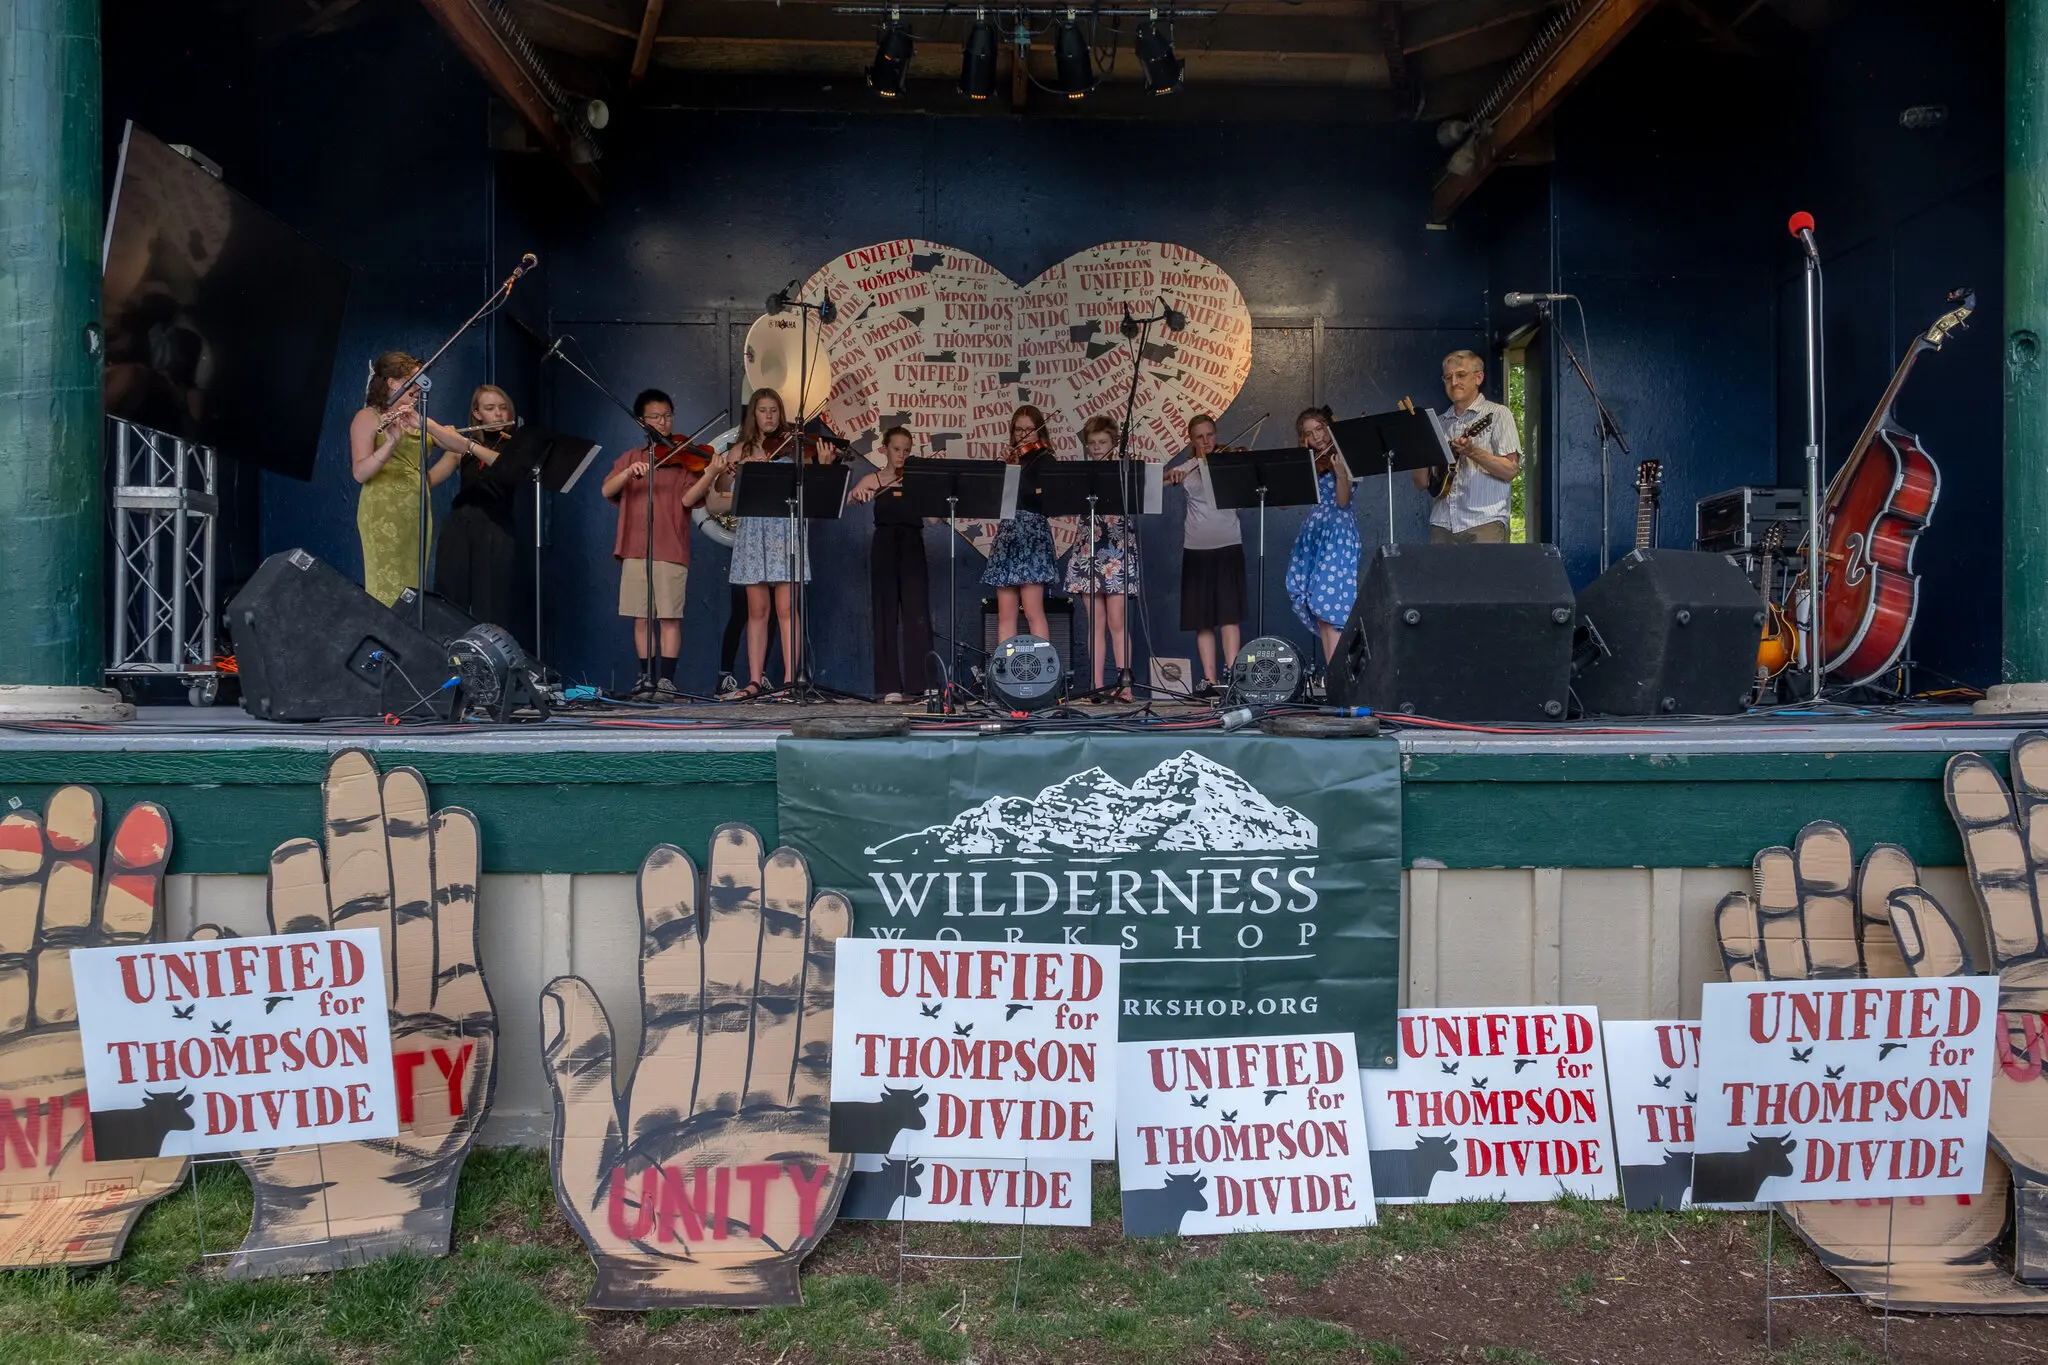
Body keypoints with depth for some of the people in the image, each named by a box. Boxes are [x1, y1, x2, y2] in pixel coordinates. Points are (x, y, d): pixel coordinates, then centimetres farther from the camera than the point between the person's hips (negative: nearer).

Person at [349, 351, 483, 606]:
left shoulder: (417, 419, 18)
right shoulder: (367, 417, -1)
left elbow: (462, 446, 4)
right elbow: (360, 473, -14)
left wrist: (426, 424, -12)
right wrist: (391, 442, -29)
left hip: (417, 512, 7)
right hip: (383, 512, -6)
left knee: (412, 591, 4)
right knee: (387, 590, -11)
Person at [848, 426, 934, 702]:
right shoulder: (874, 479, 8)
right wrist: (857, 494, -24)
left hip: (912, 547, 0)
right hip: (884, 547, 0)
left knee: (916, 613, -6)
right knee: (887, 614, 0)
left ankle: (923, 682, -4)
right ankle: (891, 686, 2)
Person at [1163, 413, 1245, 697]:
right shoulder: (1187, 468, 8)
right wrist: (1171, 476, -24)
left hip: (1227, 546, -2)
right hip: (1196, 549, 2)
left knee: (1229, 614, -8)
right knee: (1202, 618, 2)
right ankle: (1209, 679, 5)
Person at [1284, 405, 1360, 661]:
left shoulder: (1341, 458, -2)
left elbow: (1343, 502, -14)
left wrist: (1340, 472, -28)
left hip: (1337, 536, -7)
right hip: (1312, 535, 7)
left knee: (1330, 605, -15)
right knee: (1319, 607, 3)